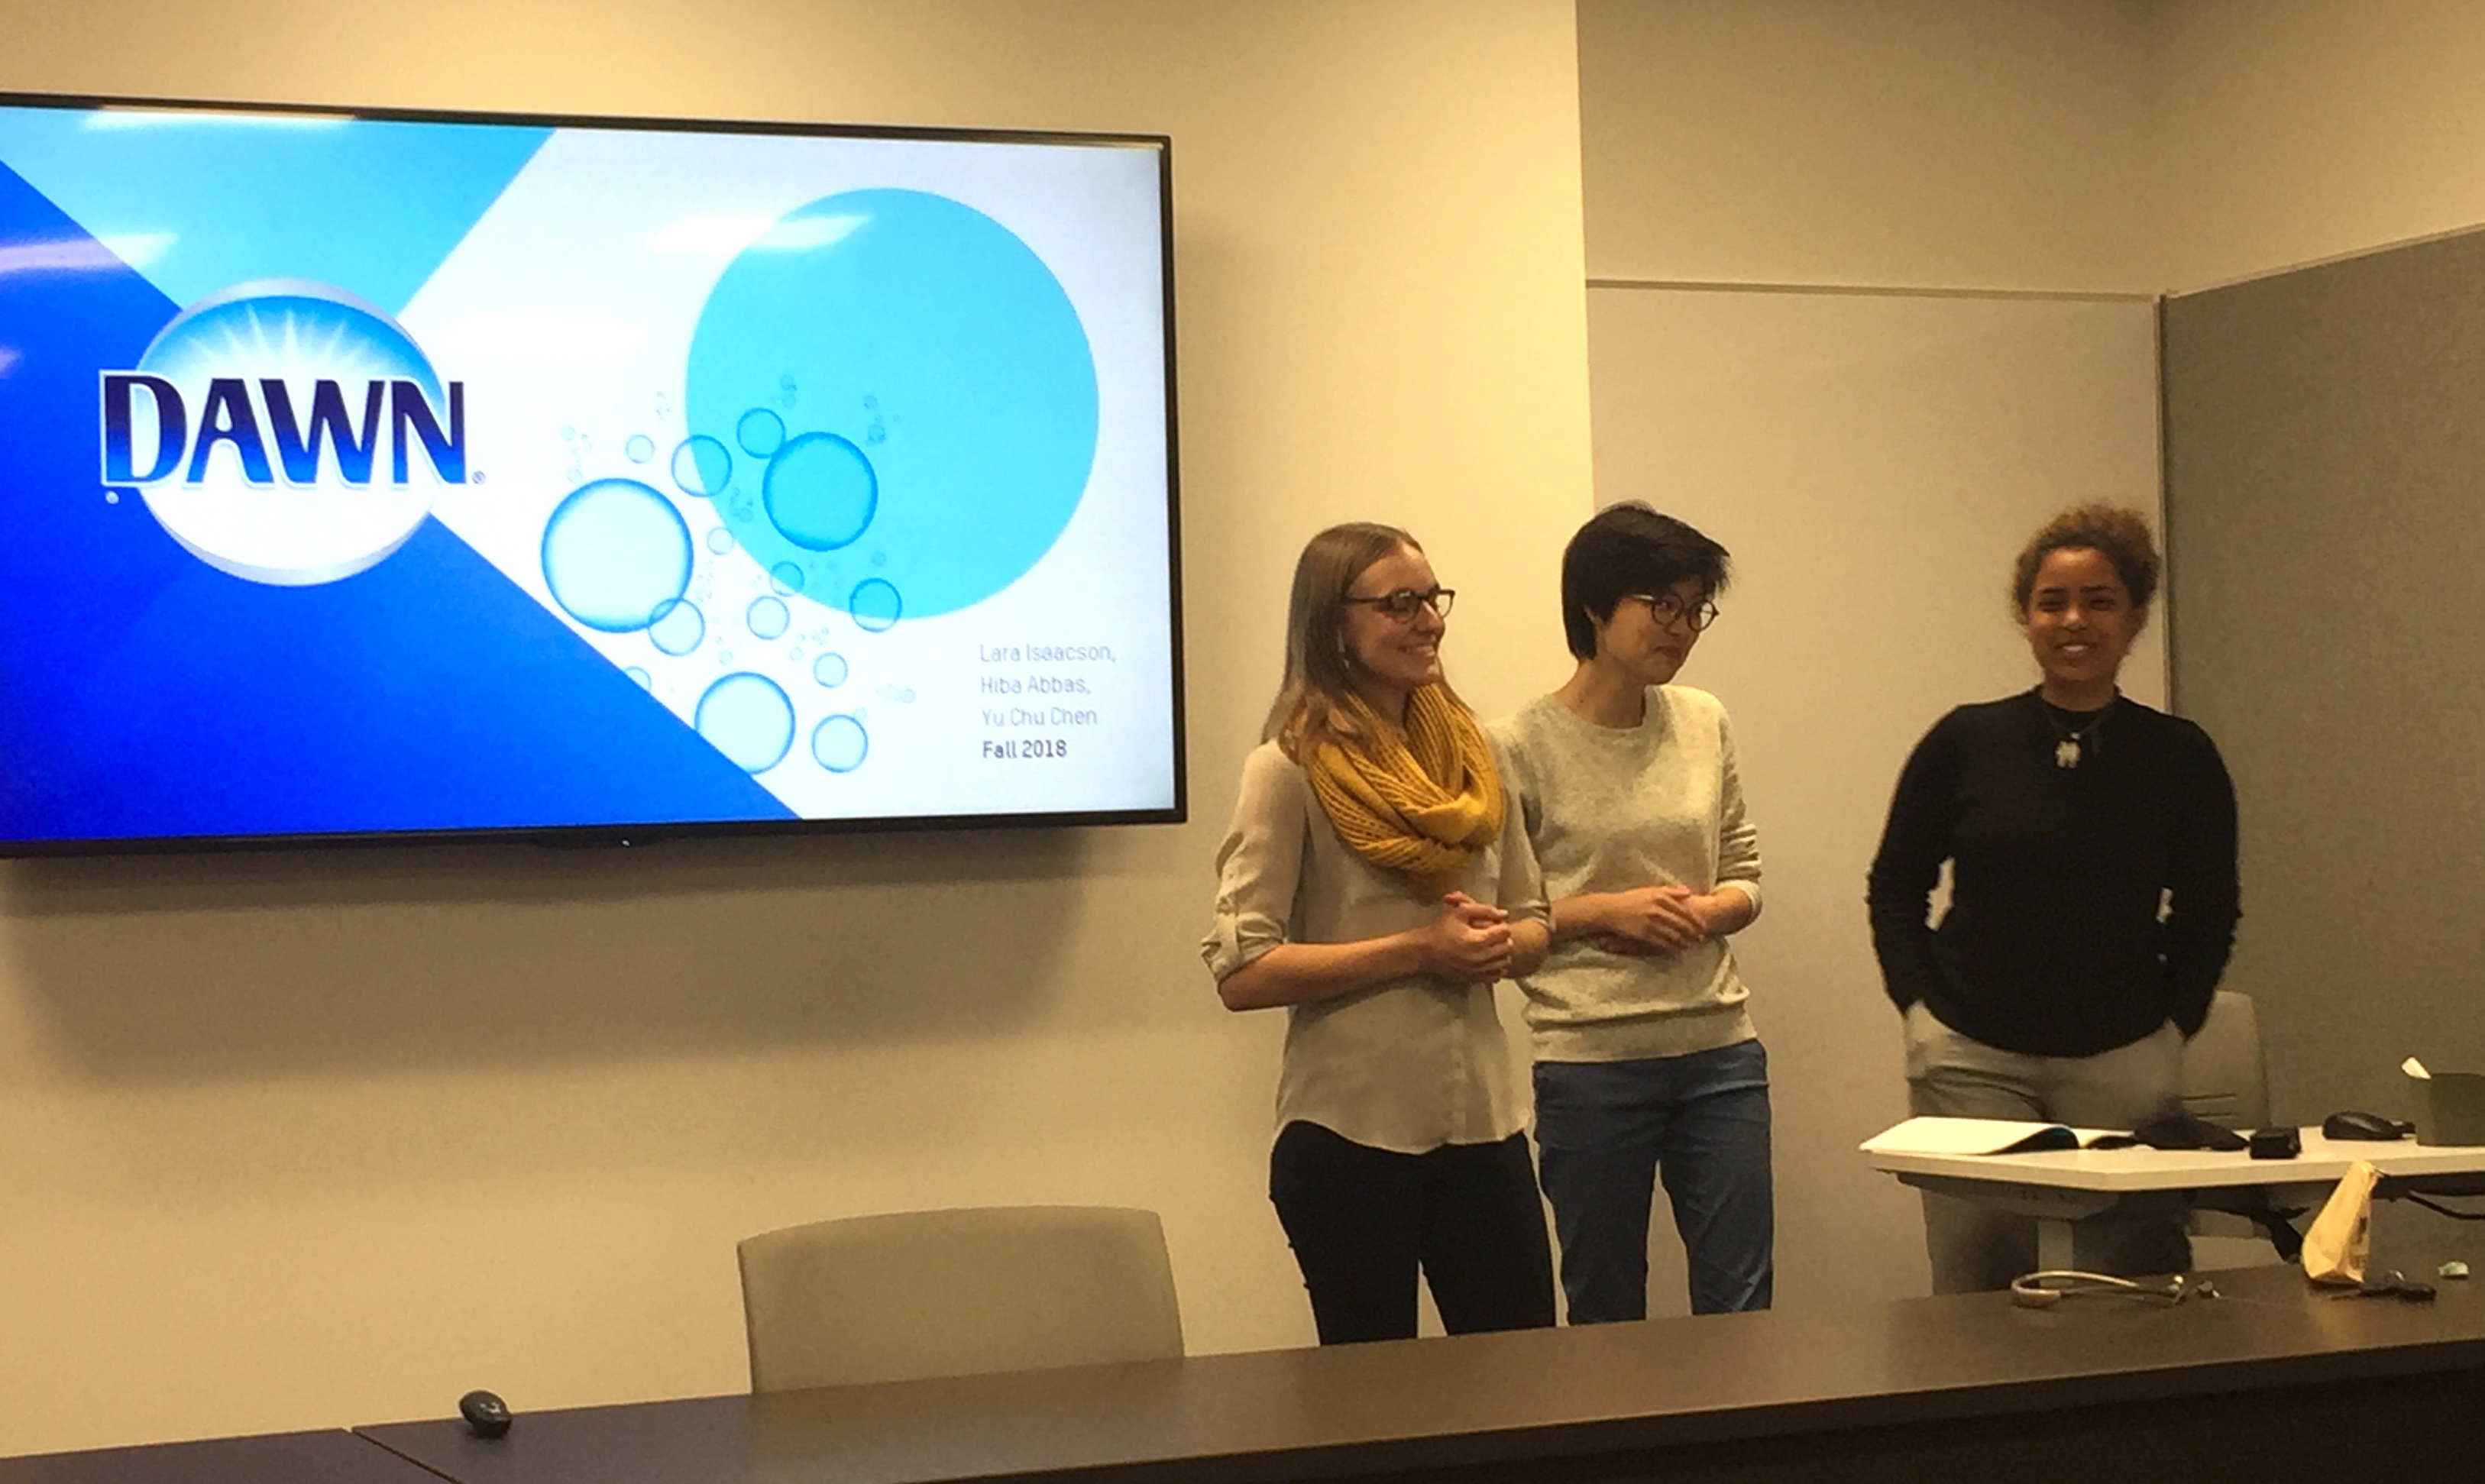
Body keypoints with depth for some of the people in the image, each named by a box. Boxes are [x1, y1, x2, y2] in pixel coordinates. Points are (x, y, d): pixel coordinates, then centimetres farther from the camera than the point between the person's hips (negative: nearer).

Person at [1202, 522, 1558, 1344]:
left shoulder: (1471, 753, 10)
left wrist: (1500, 945, -5)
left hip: (1483, 1121, 5)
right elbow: (1241, 973, -13)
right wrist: (1419, 950, -16)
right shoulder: (1292, 768, -7)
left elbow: (1532, 921, 19)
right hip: (1350, 1131, -5)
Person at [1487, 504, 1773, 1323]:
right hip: (1590, 1063, -4)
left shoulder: (1704, 724, 7)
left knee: (1741, 1306, 4)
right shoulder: (1520, 747, -7)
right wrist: (1605, 912, -15)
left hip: (1719, 1048, 4)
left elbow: (1744, 878, 13)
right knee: (1606, 1315, 7)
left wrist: (1701, 914, -8)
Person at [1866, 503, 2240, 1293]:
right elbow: (1895, 886, 12)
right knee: (1976, 1286, -3)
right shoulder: (1966, 742, 1)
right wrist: (1919, 1005, 2)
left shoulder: (2180, 756, 3)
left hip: (2123, 1065, 1)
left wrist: (2173, 1024, 4)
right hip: (1970, 1060, -1)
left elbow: (2208, 916, 14)